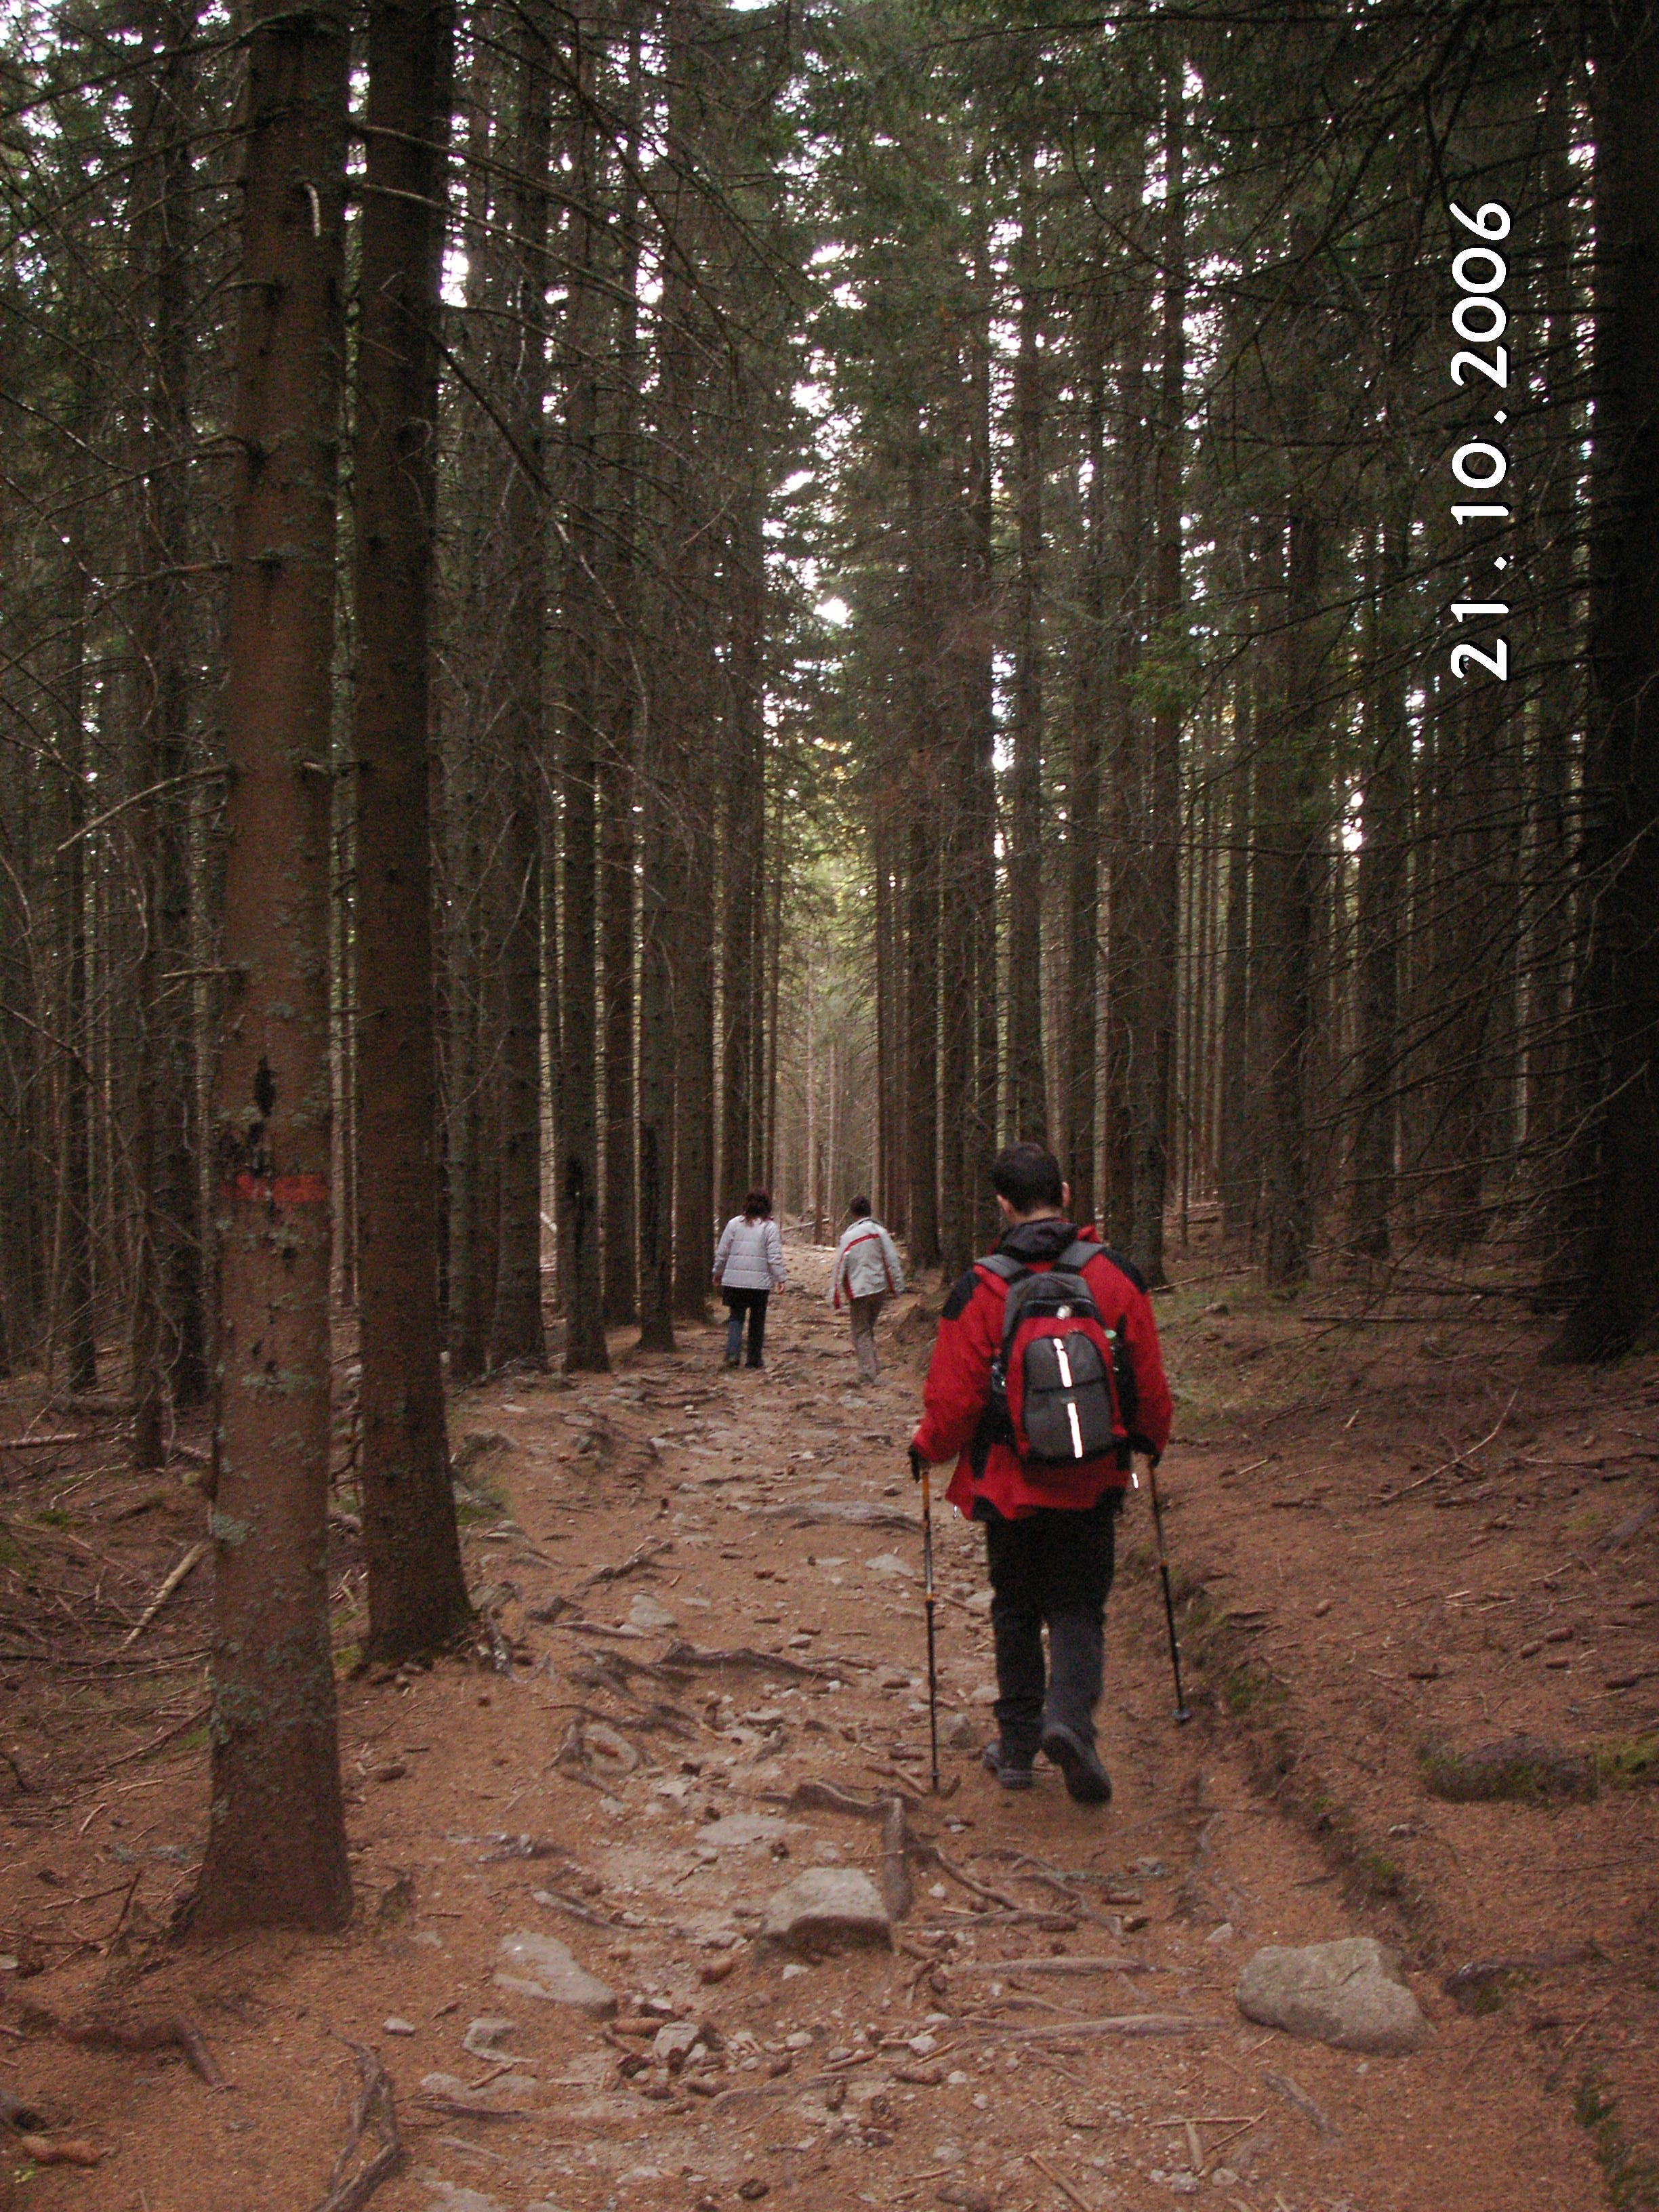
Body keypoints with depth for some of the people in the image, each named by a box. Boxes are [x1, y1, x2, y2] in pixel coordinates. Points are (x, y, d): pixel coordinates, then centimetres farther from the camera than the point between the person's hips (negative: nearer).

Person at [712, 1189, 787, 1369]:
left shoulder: (734, 1224, 4)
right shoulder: (769, 1227, -4)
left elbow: (722, 1252, 7)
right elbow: (774, 1256, -8)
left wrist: (718, 1273, 19)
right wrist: (781, 1278, -2)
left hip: (734, 1280, 2)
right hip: (760, 1282, -2)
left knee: (735, 1317, 9)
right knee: (757, 1320, 12)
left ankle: (732, 1353, -9)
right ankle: (754, 1358, 17)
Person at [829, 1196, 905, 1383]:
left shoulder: (848, 1238, -8)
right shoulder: (880, 1232, -1)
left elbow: (839, 1268, -5)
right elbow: (892, 1261, 0)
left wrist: (835, 1299, 0)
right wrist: (898, 1288, 9)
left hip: (859, 1291, -3)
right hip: (880, 1289, 3)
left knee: (861, 1333, 5)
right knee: (869, 1329, 20)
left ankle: (867, 1373, -2)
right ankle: (873, 1368, 19)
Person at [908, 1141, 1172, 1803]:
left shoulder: (980, 1289, -11)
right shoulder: (1115, 1276, -4)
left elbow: (954, 1399, -9)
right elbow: (1150, 1382, 2)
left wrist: (926, 1449, 11)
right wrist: (1152, 1439, 22)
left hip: (1010, 1481, -1)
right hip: (1093, 1482, 1)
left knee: (1016, 1611, 16)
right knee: (1079, 1609, 10)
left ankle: (1017, 1747, 21)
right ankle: (1069, 1718, -14)